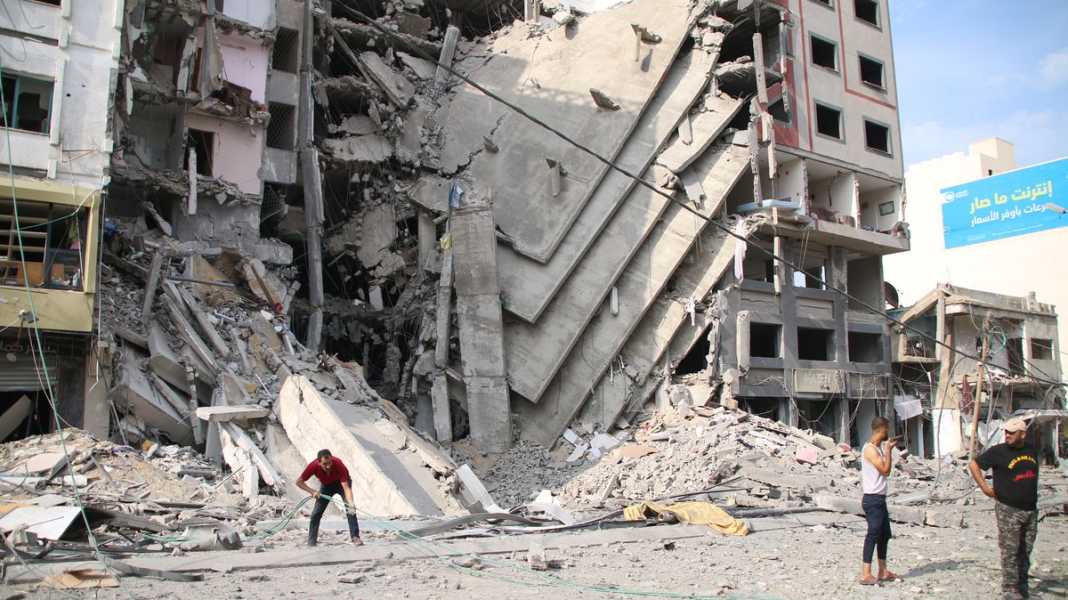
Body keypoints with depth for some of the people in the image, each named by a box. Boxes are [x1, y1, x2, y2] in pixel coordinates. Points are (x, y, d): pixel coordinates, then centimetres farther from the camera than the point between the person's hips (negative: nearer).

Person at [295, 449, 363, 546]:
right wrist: (312, 491, -34)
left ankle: (355, 537, -11)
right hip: (326, 485, 2)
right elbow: (299, 482, -22)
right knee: (316, 512, -6)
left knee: (350, 510, -17)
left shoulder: (338, 464, -40)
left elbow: (346, 487, -42)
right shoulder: (314, 466, -34)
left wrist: (351, 502, -57)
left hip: (341, 482, -2)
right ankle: (311, 540, 7)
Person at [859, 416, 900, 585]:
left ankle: (883, 571, 24)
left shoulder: (878, 447, 14)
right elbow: (885, 470, -17)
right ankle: (866, 574, -10)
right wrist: (889, 450, -13)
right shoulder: (870, 449, -17)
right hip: (872, 499, -10)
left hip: (880, 498, 10)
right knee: (873, 534, -11)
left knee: (885, 534, 15)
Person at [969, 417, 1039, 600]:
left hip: (1031, 510, 5)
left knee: (1026, 551, 12)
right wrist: (985, 487, -8)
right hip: (1008, 510, -5)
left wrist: (1032, 496, 17)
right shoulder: (998, 451, -8)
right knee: (1010, 551, -3)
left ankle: (1022, 585, 23)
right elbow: (974, 465, -3)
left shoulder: (1031, 451, 8)